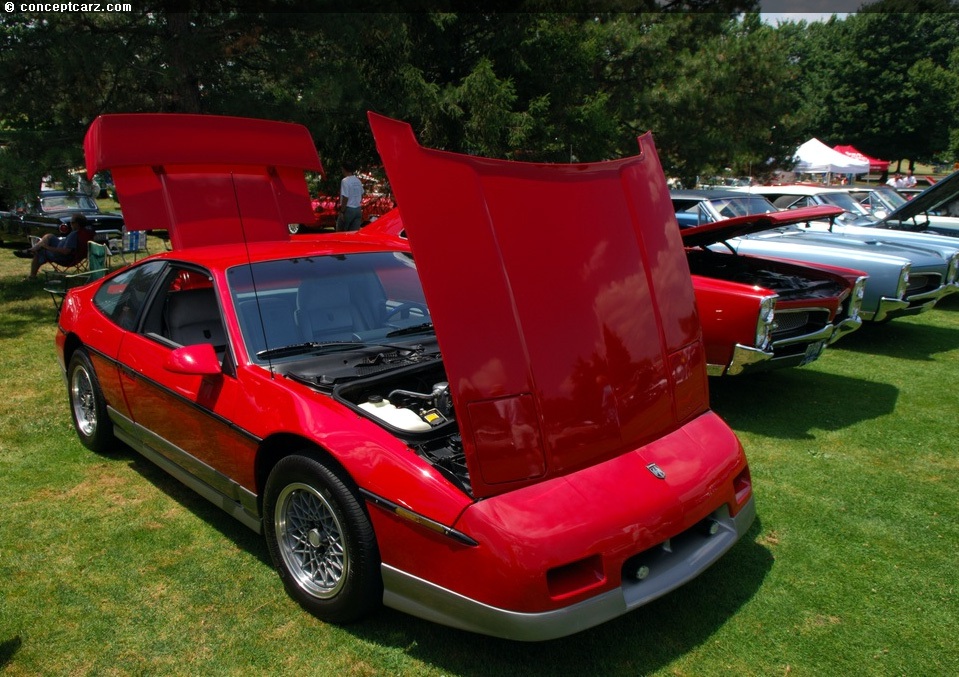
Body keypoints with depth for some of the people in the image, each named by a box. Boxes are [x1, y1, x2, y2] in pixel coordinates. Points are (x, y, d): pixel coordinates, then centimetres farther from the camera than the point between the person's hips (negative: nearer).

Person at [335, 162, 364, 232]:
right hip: (358, 209, 7)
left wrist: (342, 211, -13)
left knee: (340, 231, 7)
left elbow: (345, 198, -17)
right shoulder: (358, 180, 9)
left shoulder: (345, 181, -14)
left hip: (348, 209, -7)